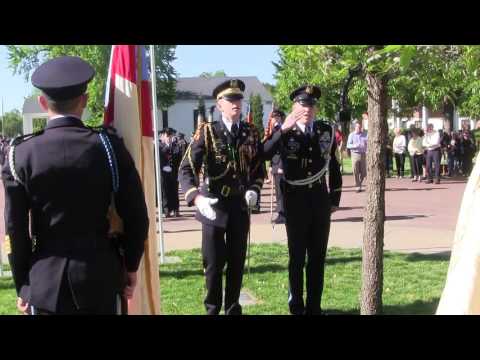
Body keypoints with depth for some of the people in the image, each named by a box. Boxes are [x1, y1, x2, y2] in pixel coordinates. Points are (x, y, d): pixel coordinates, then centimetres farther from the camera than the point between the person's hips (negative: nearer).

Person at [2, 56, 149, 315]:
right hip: (101, 277, 1)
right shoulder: (109, 146, -5)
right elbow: (136, 216, -3)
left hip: (45, 281, 0)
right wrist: (131, 266, 11)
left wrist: (22, 286, 7)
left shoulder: (21, 153, -5)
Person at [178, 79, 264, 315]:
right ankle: (213, 309, 23)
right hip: (213, 206, -3)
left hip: (241, 206, 3)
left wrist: (254, 190, -8)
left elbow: (258, 168, 13)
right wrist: (196, 198, -35)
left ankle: (233, 309, 27)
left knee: (237, 261, 11)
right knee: (214, 263, 4)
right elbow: (186, 169, -18)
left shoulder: (251, 133, 4)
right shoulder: (207, 132, -8)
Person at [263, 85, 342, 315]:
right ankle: (297, 307, 16)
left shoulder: (327, 131, 4)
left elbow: (333, 166, 11)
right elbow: (265, 154, -24)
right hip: (296, 200, -3)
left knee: (318, 256, 9)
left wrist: (335, 198, 10)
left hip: (320, 199, 3)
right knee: (297, 256, 5)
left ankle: (314, 307, 19)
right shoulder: (285, 132, -5)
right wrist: (283, 129, -32)